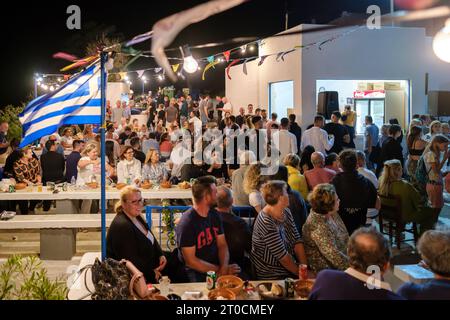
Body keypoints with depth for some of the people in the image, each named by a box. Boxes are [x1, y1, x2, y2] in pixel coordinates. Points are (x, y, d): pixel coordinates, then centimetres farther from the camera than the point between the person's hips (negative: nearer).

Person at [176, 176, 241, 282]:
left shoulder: (214, 215, 7)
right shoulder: (186, 223, -15)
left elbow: (222, 245, 7)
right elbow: (190, 261, -15)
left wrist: (224, 267, -12)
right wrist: (219, 271, -16)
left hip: (217, 266, 6)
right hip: (197, 272, -6)